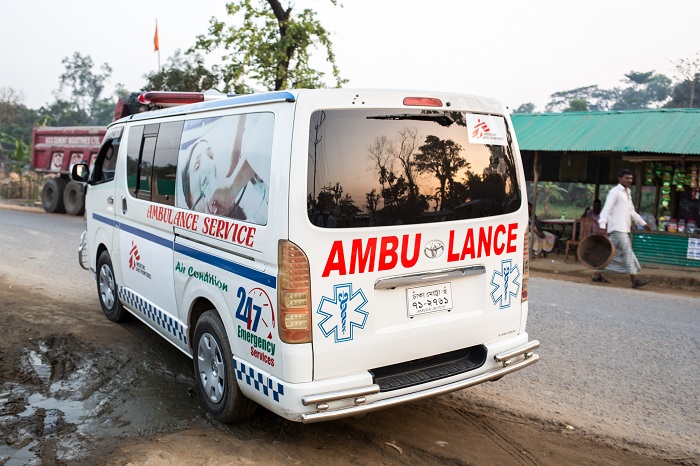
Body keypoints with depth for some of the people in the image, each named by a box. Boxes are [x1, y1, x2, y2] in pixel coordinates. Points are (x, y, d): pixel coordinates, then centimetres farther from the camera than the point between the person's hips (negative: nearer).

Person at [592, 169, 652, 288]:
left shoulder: (627, 193, 22)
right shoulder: (615, 192, -6)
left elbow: (632, 211, 31)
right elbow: (606, 209, -15)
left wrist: (643, 223, 30)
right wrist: (603, 225, -24)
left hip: (623, 228, 9)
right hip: (617, 228, -9)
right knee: (627, 251, -11)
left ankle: (597, 274, 14)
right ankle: (634, 280, -11)